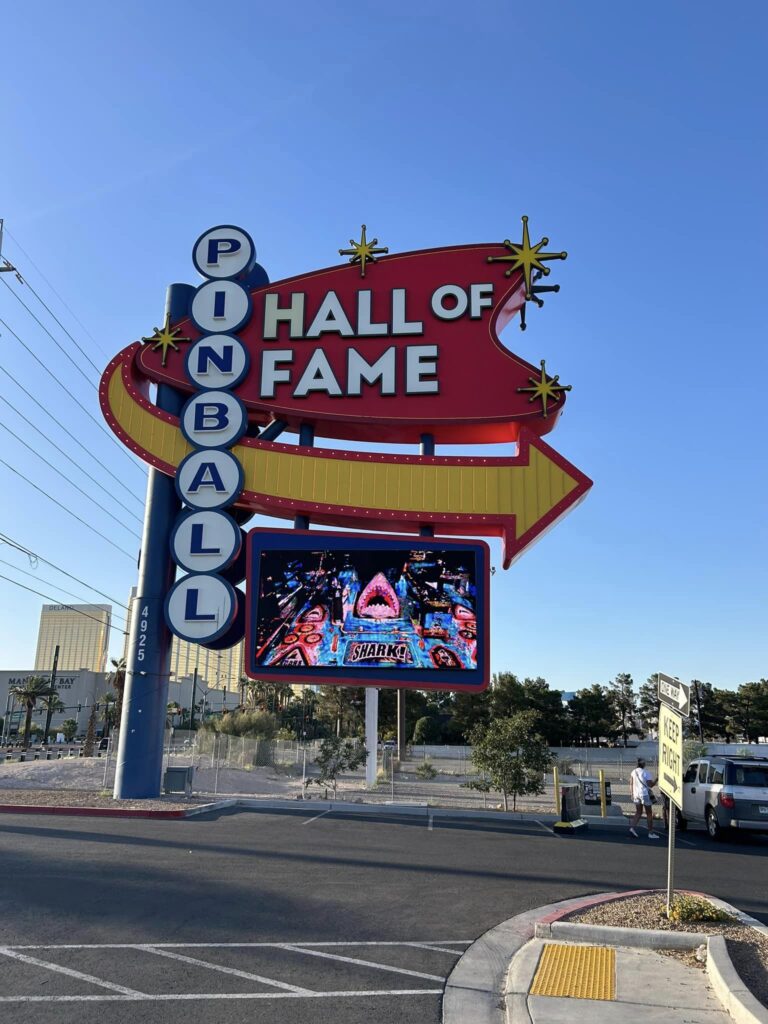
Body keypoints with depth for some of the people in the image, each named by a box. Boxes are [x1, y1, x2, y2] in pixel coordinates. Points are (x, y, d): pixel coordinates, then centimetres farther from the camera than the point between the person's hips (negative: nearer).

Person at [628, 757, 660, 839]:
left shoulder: (633, 772, 4)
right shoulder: (646, 773, -13)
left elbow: (631, 784, 7)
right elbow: (650, 785, -13)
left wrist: (632, 794, 16)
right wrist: (656, 780, 2)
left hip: (636, 795, 5)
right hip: (645, 794, -5)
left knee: (638, 813, 11)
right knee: (649, 814, 7)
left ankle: (632, 827, -9)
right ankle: (651, 833, 11)